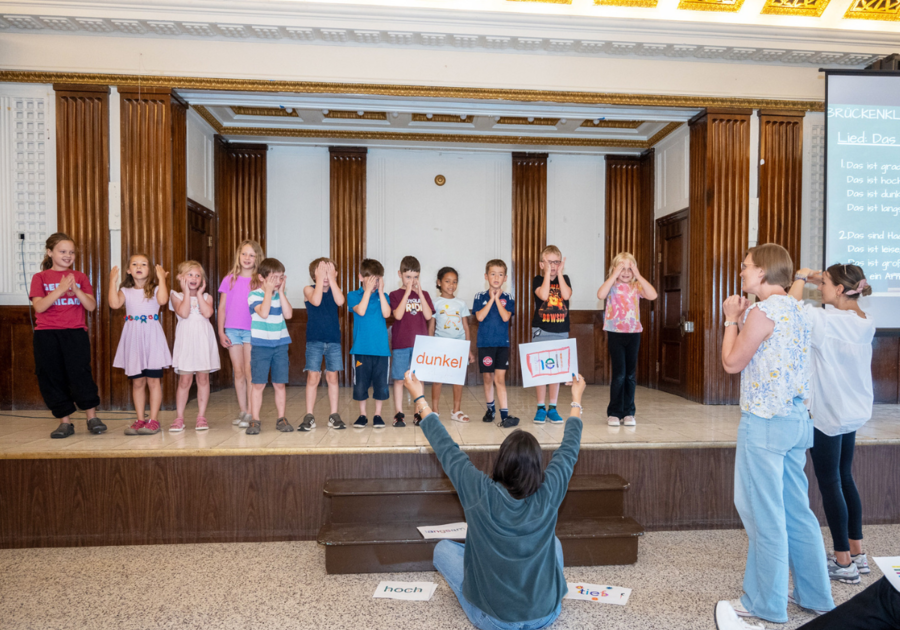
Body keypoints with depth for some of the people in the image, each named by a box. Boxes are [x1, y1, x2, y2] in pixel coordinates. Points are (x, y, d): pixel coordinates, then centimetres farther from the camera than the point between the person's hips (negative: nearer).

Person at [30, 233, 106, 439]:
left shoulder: (80, 277, 11)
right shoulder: (40, 277, 7)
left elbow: (91, 306, 2)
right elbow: (39, 306, -7)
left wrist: (76, 289, -13)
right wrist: (60, 289, -18)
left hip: (76, 333, 0)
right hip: (46, 335, 1)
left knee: (80, 373, -9)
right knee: (51, 377, 2)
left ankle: (92, 418, 2)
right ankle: (65, 422, 12)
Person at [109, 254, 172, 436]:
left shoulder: (154, 289, 4)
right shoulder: (126, 291, 10)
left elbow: (163, 300, -18)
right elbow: (114, 304, -9)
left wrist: (162, 278, -12)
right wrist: (113, 281, -4)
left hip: (152, 338, -3)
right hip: (133, 339, 3)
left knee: (153, 380, -1)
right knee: (137, 382, 8)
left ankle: (153, 420, 5)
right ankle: (140, 420, 16)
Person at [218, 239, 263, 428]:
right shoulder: (229, 279, 9)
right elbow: (222, 307, 10)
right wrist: (221, 331, 5)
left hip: (252, 330, -3)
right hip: (232, 330, 3)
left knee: (249, 372, -5)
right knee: (238, 372, 7)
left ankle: (251, 413, 0)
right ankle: (242, 411, 16)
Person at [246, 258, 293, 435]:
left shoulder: (281, 294, 9)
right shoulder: (254, 295, -4)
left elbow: (288, 314, -6)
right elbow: (263, 313, -21)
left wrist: (281, 291, -6)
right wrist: (269, 291, -14)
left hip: (280, 344, 4)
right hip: (261, 345, -3)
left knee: (279, 384, 7)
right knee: (258, 384, -1)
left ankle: (281, 418, 15)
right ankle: (255, 420, 8)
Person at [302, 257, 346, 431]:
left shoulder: (335, 290, 5)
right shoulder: (308, 290, 0)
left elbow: (340, 301, -18)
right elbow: (316, 301, -21)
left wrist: (331, 279, -14)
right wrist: (320, 279, -16)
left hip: (333, 340, 2)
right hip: (314, 340, -2)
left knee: (332, 377, 6)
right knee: (313, 378, -2)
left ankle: (334, 415, 15)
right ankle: (309, 417, 6)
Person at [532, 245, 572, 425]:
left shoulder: (565, 279, 7)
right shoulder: (537, 280, 1)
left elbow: (566, 295, -14)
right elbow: (543, 295, -20)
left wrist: (559, 273, -11)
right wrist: (547, 273, -14)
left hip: (561, 332, 2)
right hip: (541, 331, -2)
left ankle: (552, 408, 14)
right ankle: (541, 408, 9)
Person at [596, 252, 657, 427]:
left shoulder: (636, 286, 6)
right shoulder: (612, 285, 0)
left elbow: (653, 295, -12)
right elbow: (600, 295, -22)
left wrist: (638, 275, -12)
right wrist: (615, 275, -19)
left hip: (634, 333, 3)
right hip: (615, 333, -3)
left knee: (631, 375, 8)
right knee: (619, 373, -5)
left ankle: (628, 412, 18)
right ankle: (614, 413, 6)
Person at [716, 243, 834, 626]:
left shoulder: (762, 311, -15)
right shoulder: (795, 310, 12)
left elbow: (732, 363, -10)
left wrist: (732, 320, 0)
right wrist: (742, 319, 14)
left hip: (765, 422, -9)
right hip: (796, 419, 9)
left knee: (763, 512, 2)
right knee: (795, 509, 18)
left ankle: (767, 604, 15)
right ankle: (814, 594, 30)